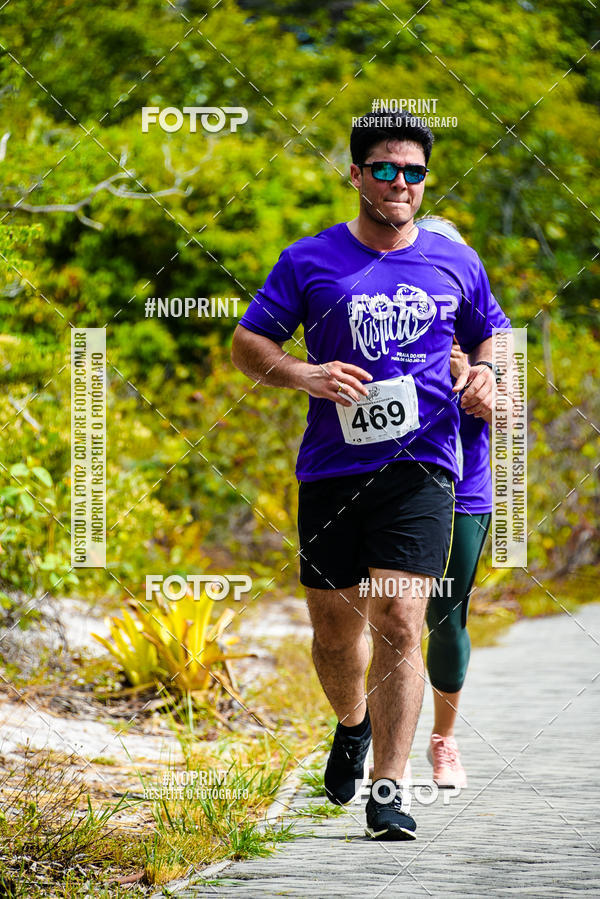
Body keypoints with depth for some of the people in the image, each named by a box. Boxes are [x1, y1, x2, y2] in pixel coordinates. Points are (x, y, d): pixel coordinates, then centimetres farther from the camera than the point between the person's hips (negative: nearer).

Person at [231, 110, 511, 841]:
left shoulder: (454, 263, 10)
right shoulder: (310, 261, 4)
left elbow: (490, 335, 25)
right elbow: (246, 344, 7)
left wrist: (484, 376, 2)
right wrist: (303, 375, -12)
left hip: (420, 464, -1)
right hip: (331, 470, 1)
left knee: (398, 621, -14)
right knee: (334, 628, 8)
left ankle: (387, 790, -11)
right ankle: (353, 724, 41)